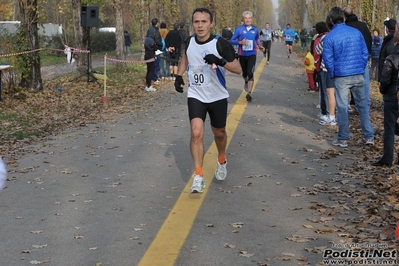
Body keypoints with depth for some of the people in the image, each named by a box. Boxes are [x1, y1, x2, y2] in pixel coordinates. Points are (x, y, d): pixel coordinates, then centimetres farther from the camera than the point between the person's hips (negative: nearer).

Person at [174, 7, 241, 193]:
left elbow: (238, 69, -22)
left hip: (217, 97, -1)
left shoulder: (220, 44, -17)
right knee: (196, 133, -17)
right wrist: (179, 75, 7)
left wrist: (220, 61, -39)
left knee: (219, 133, 17)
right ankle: (198, 176, -11)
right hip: (195, 95, 1)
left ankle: (222, 161, 48)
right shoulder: (190, 41, -4)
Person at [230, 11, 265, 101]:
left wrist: (260, 46, 3)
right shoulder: (239, 29, -5)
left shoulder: (255, 29, 2)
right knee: (244, 73, 18)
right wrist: (240, 42, -22)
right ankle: (246, 82, 53)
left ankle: (249, 93, -19)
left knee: (250, 73, -16)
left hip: (252, 55, -1)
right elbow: (232, 40, -5)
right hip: (242, 55, 1)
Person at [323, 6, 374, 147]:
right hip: (358, 76, 3)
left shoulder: (329, 37, -7)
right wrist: (361, 68, 15)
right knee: (363, 105, 11)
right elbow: (365, 53, 5)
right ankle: (369, 137, 14)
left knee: (342, 107, 5)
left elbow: (328, 59, -6)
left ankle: (343, 139, 10)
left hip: (341, 76, -3)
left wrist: (333, 75, 7)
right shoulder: (356, 32, 2)